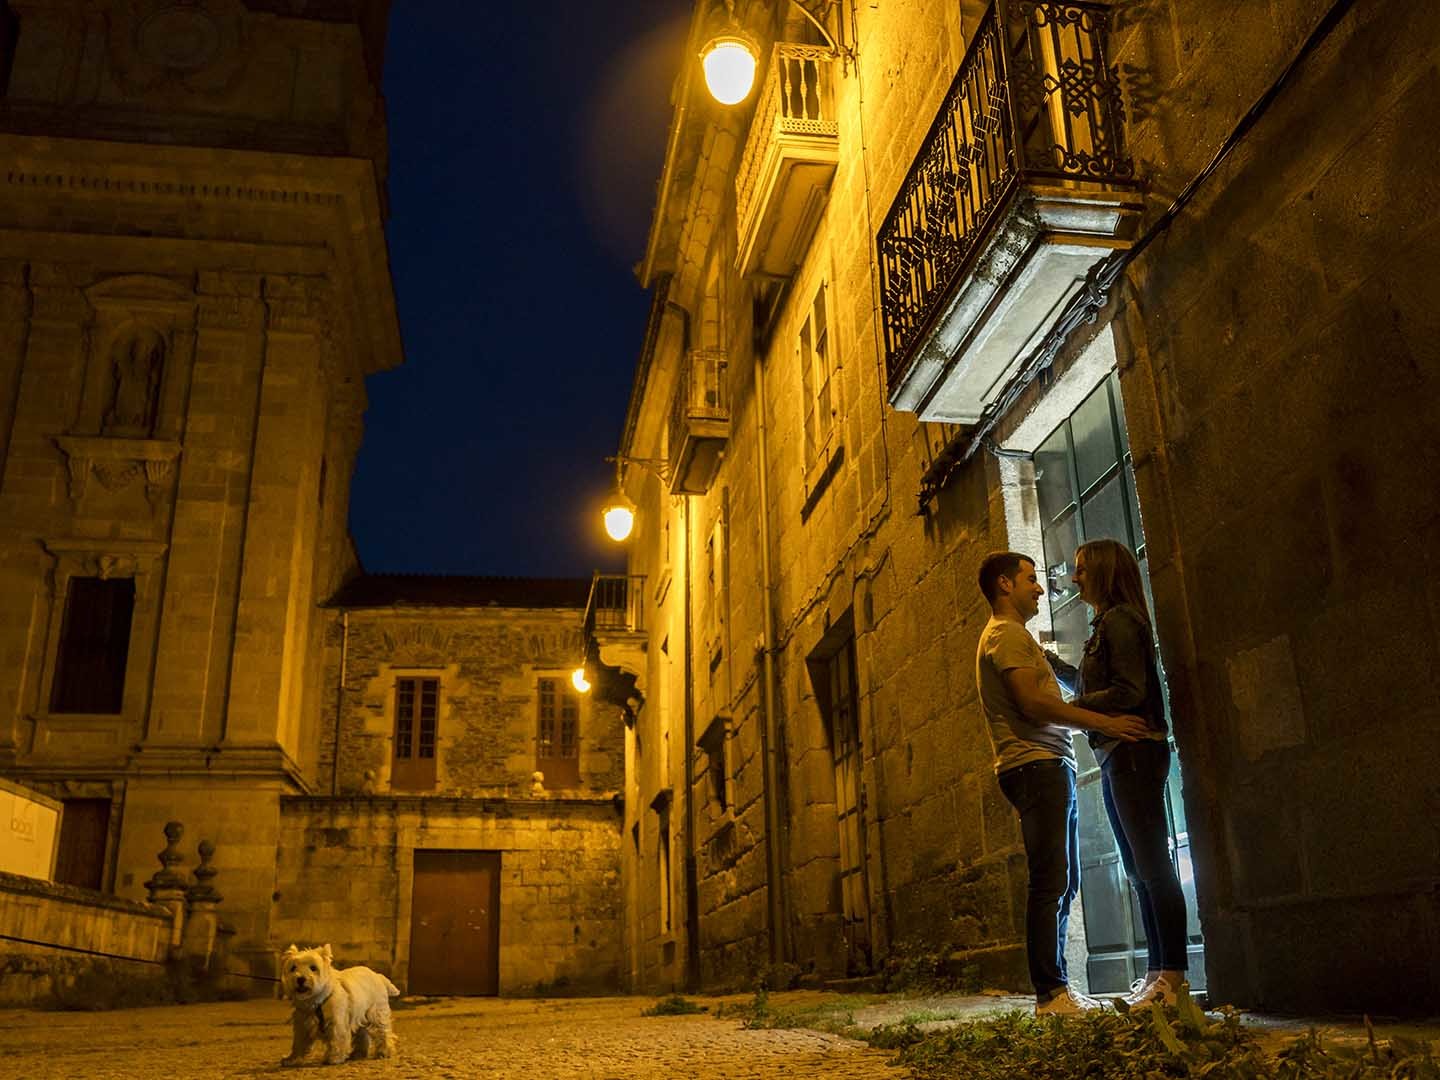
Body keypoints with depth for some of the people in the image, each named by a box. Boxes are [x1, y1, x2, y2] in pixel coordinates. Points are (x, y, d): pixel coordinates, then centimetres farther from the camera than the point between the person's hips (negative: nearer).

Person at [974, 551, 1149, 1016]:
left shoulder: (1012, 636, 26)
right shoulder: (1006, 634, -7)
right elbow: (1033, 703, -18)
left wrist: (1095, 722, 15)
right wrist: (1103, 722, -14)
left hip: (1050, 766, 11)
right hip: (1035, 765, -11)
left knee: (1062, 882, 11)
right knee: (1051, 881, -11)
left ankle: (1055, 987, 15)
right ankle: (1050, 993, -9)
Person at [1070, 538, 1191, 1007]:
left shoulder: (1118, 620, -10)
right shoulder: (1106, 624, 19)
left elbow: (1128, 691, -19)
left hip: (1133, 752, -10)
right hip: (1117, 757, 10)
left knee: (1151, 865, -9)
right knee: (1140, 870, 11)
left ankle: (1172, 974, -6)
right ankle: (1157, 971, 16)